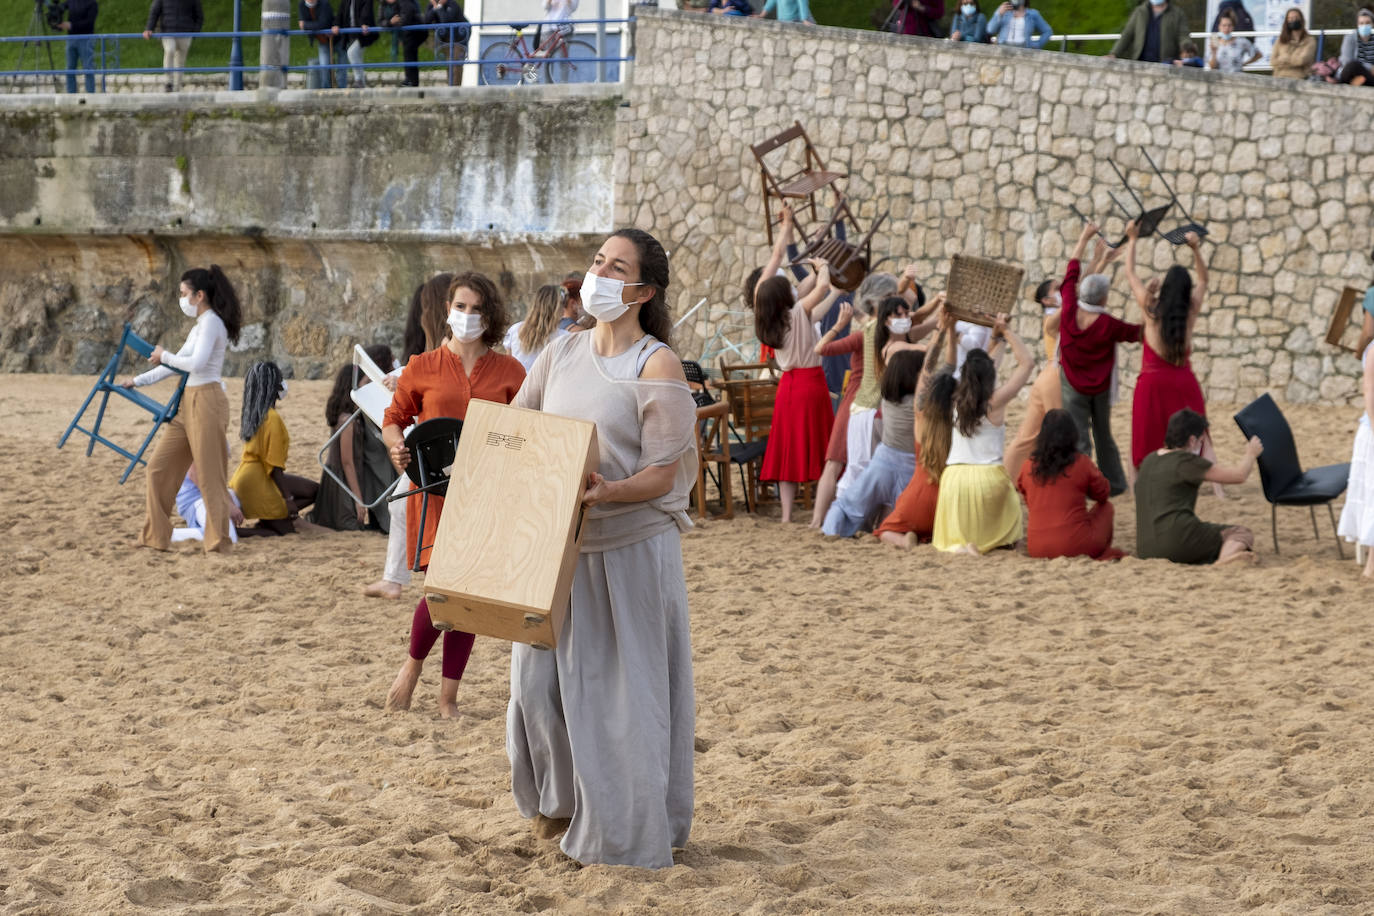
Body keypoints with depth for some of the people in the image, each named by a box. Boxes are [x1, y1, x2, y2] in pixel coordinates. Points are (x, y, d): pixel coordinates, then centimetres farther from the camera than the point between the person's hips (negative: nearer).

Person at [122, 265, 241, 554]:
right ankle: (155, 537, 14)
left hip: (206, 401, -10)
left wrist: (164, 355, -7)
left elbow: (196, 363, -23)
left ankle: (218, 541, 1)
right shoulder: (200, 325, 19)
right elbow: (176, 366, 26)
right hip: (189, 403, 10)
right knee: (159, 467, 9)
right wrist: (137, 381, 26)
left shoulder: (211, 322, -11)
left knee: (210, 475, -5)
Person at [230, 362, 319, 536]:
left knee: (314, 491, 11)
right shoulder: (272, 418, -17)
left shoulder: (251, 413, 9)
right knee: (285, 530, -1)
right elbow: (274, 464, -19)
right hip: (258, 481, -9)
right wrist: (287, 498, -14)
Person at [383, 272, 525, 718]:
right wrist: (397, 448, -9)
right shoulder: (423, 368, 5)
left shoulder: (508, 372, 7)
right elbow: (394, 419, 12)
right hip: (435, 493, -2)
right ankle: (413, 665, 17)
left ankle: (448, 697, 14)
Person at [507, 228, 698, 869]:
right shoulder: (562, 355, 8)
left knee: (624, 689, 0)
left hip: (631, 549, -5)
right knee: (542, 675, 9)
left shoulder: (656, 367, -10)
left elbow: (662, 476, -15)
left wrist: (606, 492, -33)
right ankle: (564, 799, 31)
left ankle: (625, 832, 12)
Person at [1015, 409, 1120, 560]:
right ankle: (1103, 555, 14)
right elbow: (1103, 493, 9)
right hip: (1075, 546, -4)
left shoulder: (1027, 466, 2)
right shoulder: (1081, 463, -8)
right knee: (1105, 507, 23)